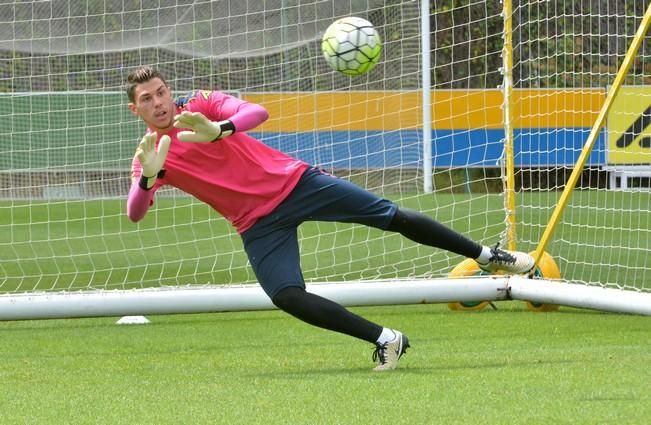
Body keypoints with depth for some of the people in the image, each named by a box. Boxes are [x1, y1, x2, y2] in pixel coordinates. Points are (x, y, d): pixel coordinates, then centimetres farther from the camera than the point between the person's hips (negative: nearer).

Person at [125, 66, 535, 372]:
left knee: (392, 216, -3)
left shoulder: (201, 104, -5)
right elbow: (135, 213, -16)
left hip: (292, 180, -1)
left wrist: (219, 130, -44)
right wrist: (149, 177, -37)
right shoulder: (148, 156, -1)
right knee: (286, 296, -20)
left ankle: (486, 255, 14)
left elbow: (257, 113, -23)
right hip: (259, 225, 2)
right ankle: (385, 339, -9)